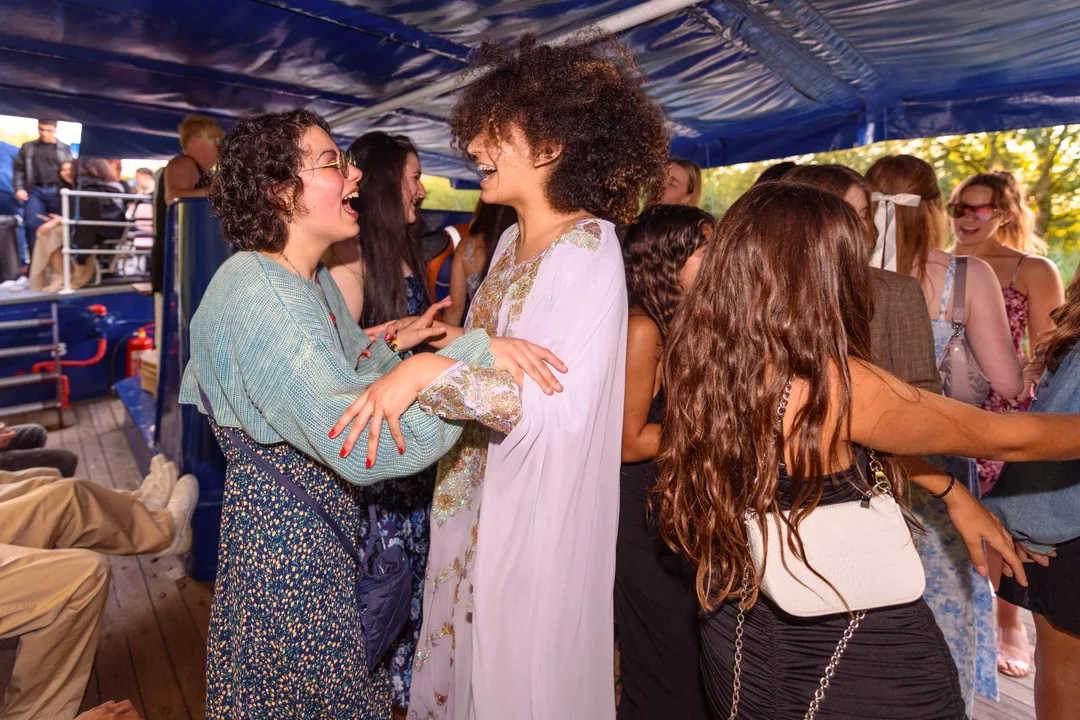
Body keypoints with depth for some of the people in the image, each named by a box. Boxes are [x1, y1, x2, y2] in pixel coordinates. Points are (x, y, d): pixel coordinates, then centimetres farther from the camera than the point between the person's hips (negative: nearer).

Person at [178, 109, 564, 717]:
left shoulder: (315, 279, 7)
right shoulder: (254, 291, -25)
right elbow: (356, 444, -34)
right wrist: (475, 353, -33)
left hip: (331, 527, 9)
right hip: (284, 536, -9)